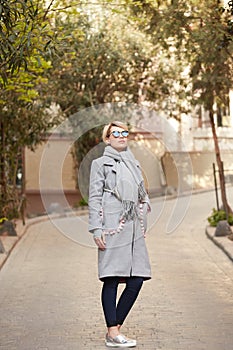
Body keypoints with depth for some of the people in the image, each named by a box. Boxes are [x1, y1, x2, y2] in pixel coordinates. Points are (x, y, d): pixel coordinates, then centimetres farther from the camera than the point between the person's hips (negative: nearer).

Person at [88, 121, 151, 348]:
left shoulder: (134, 164, 22)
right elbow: (94, 198, -2)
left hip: (134, 229, 6)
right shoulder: (101, 163, 5)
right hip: (112, 228, -6)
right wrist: (96, 229, -11)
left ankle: (115, 328, 10)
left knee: (137, 279, -1)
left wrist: (143, 225, 19)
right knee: (112, 279, -6)